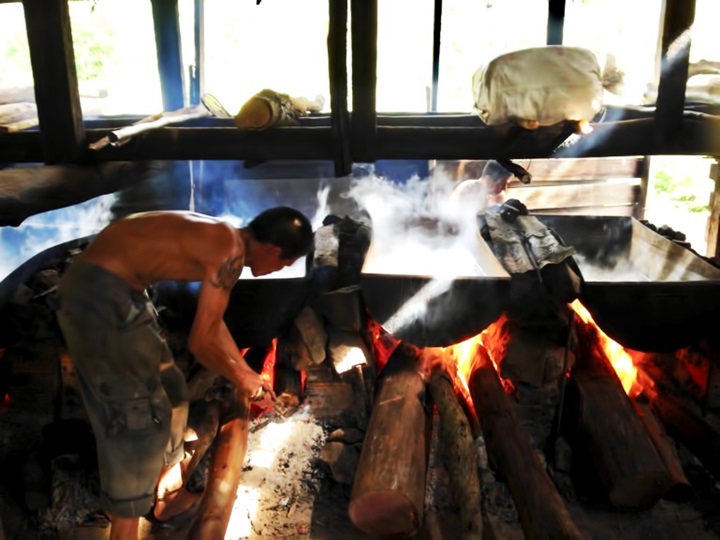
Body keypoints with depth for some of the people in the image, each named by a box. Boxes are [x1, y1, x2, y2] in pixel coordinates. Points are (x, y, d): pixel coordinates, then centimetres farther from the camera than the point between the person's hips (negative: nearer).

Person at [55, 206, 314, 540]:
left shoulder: (220, 240, 10)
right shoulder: (231, 253, -19)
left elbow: (212, 324, 22)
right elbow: (200, 343, -15)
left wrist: (247, 372, 29)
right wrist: (240, 380, 3)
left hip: (110, 289, 10)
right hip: (99, 294, -10)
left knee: (169, 391, 18)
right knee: (137, 413, -4)